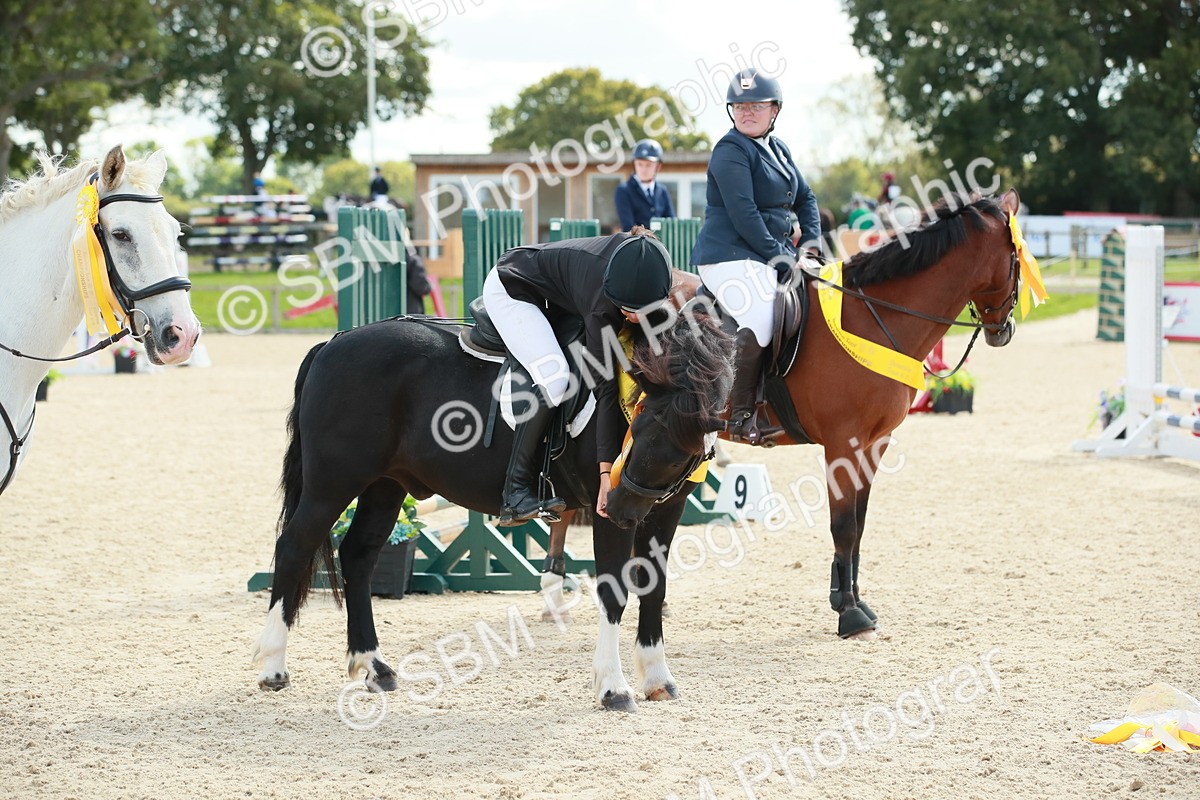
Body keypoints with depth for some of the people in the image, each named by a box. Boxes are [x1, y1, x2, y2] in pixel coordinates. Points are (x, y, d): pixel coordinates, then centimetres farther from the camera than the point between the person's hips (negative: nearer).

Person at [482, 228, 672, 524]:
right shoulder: (601, 302, -39)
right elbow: (605, 388, -37)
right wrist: (606, 473, -36)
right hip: (510, 290, -8)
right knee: (555, 377, -27)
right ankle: (515, 494, -23)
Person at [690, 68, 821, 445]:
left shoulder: (778, 149, 17)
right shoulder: (731, 150, -10)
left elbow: (805, 198, 24)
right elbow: (743, 215, -18)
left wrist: (811, 242, 6)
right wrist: (781, 258, -17)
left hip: (771, 256, 10)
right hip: (732, 256, -10)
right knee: (759, 323, -29)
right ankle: (742, 414, -20)